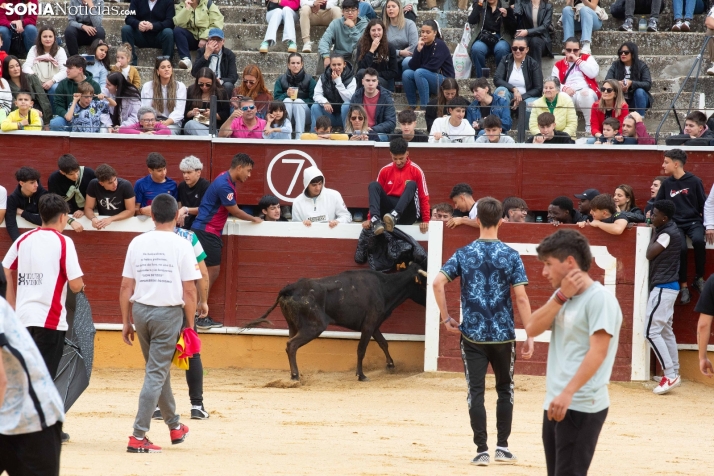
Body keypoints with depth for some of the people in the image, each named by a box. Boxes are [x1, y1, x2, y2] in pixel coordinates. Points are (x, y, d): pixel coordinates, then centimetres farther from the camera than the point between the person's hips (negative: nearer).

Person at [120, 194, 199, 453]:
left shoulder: (137, 243, 4)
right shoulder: (182, 245, -6)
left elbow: (126, 287, 5)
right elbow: (189, 290, -8)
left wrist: (126, 322, 12)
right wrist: (190, 324, 1)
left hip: (140, 311, 4)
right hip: (169, 312, -4)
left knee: (159, 370, 20)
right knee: (156, 373, -3)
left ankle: (175, 426, 34)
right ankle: (138, 436, -10)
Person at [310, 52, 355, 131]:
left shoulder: (351, 79, -9)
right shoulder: (324, 77, 0)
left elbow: (348, 99, -20)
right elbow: (317, 95, -8)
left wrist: (338, 81, -23)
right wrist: (324, 102, -30)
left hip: (344, 114, -2)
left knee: (347, 105, -34)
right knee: (315, 106, -24)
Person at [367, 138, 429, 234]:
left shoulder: (416, 170, 0)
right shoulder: (385, 170, 7)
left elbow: (424, 197, -1)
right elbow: (375, 192, 9)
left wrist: (426, 221, -10)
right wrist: (370, 218, 0)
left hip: (407, 213, -2)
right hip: (389, 210, 2)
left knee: (411, 185, -27)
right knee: (373, 185, -19)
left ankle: (394, 216, -51)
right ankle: (375, 220, -43)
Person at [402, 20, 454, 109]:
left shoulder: (440, 45, -12)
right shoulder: (421, 45, 4)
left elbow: (432, 67, -18)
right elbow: (412, 66, -6)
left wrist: (418, 68, -3)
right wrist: (418, 50, -18)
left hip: (444, 81, -6)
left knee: (419, 73, -29)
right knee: (406, 74, -15)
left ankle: (425, 107, -28)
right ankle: (412, 107, -13)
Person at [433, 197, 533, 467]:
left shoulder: (464, 254, -1)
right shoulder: (510, 256, -4)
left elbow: (437, 283, -10)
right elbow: (521, 298, -8)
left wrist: (446, 319, 0)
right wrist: (530, 337, -5)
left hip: (472, 334, 0)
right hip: (503, 335, 0)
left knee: (476, 391, 2)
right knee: (504, 389, 17)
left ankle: (482, 451, -1)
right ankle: (502, 447, 16)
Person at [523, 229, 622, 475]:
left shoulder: (599, 298, -12)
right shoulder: (562, 296, 15)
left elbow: (597, 352, -20)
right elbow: (532, 328, 5)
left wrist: (567, 393, -27)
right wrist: (561, 297, -7)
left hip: (581, 407, -9)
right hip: (554, 403, 9)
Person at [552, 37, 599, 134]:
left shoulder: (587, 58, 18)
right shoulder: (558, 65, 21)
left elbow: (593, 73, -3)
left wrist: (577, 60, 0)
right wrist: (564, 88, -16)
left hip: (587, 92, -1)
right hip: (568, 95, 1)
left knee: (586, 94, -38)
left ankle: (590, 127, -29)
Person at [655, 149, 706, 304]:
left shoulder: (694, 181, 0)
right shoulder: (667, 184, 9)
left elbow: (703, 205, 4)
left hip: (694, 221, -2)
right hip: (675, 224, 2)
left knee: (698, 241, -34)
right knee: (680, 248, -29)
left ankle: (699, 279, -15)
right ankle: (683, 286, -16)